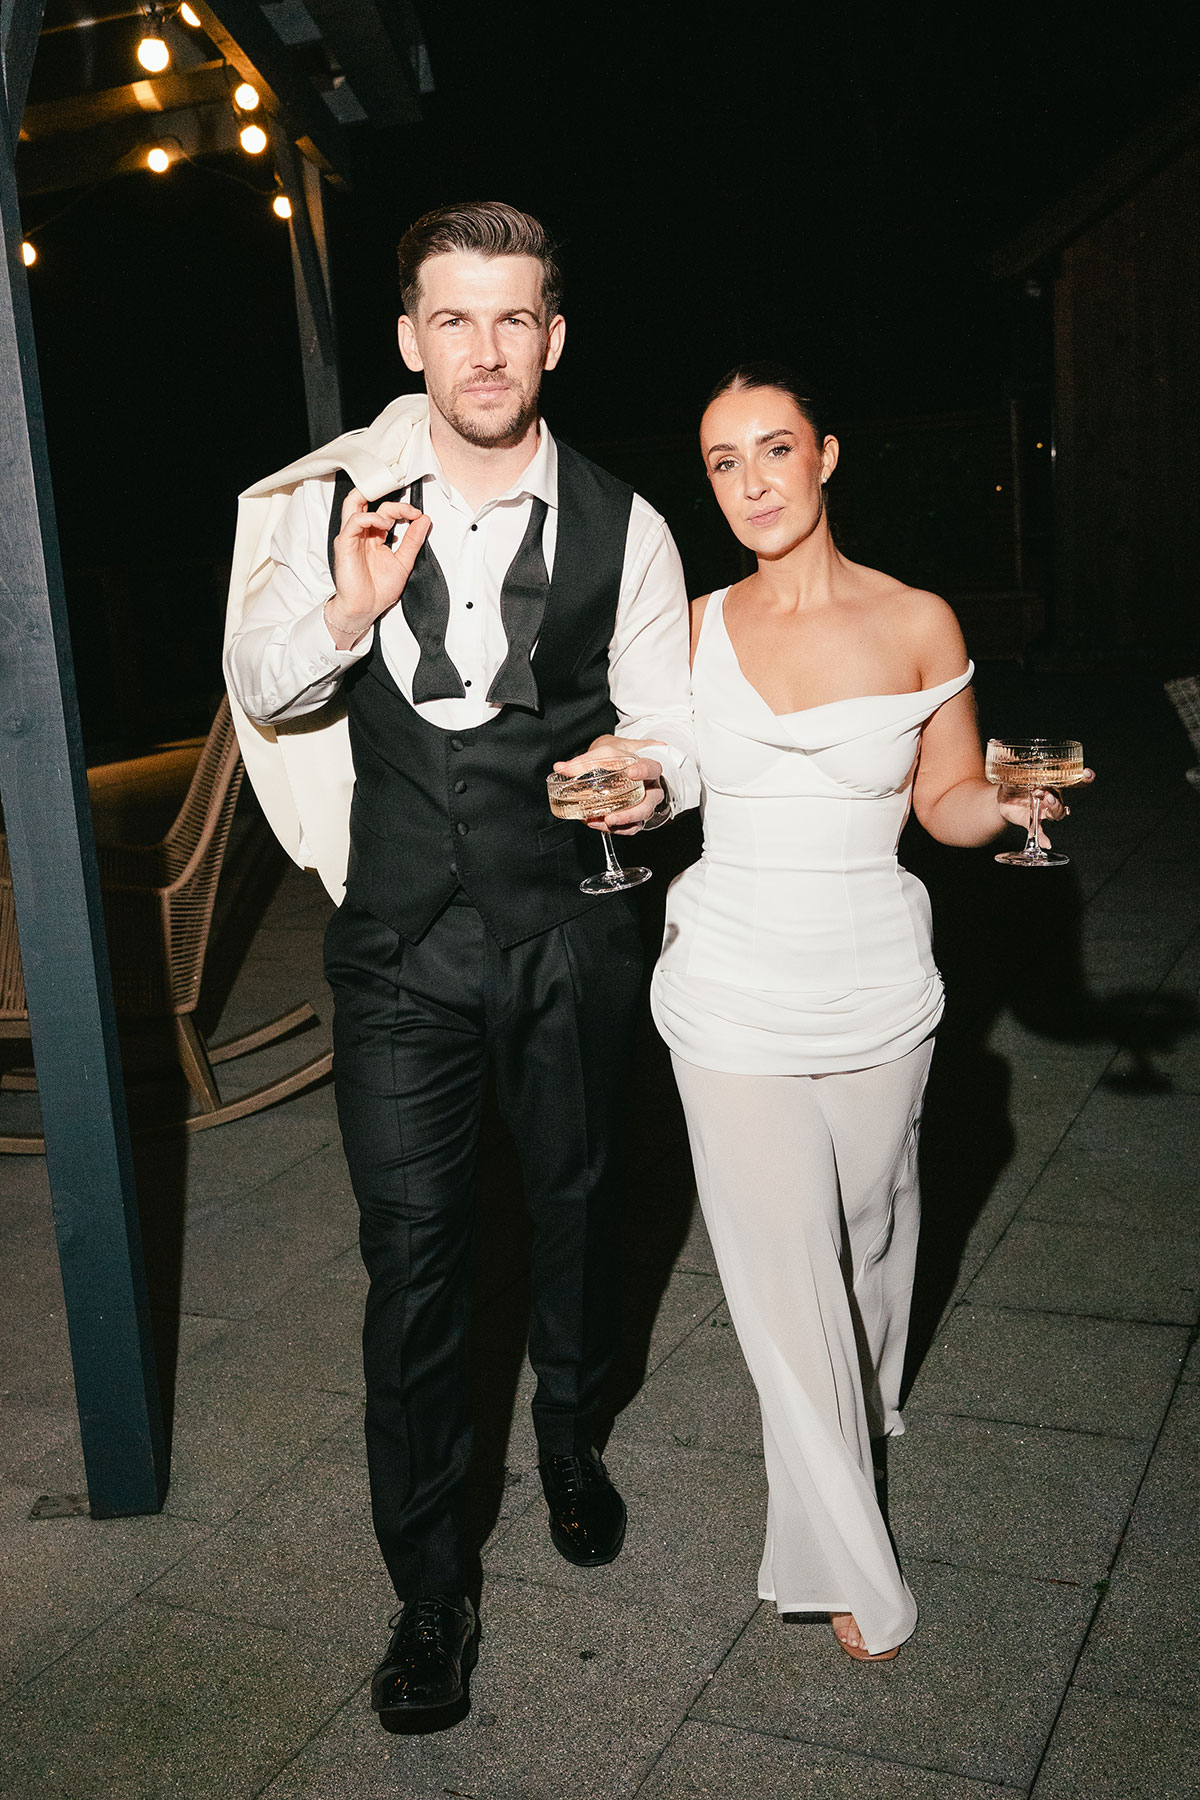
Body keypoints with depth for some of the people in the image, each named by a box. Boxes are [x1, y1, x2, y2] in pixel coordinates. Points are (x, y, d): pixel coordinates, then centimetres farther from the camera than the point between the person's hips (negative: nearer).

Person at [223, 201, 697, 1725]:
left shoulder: (621, 527, -3)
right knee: (412, 1253, 1)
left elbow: (669, 730, 1)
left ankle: (570, 1441, 49)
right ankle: (428, 1588, 19)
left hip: (571, 936, 1)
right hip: (401, 942, 0)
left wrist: (651, 781, -23)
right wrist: (349, 609, -20)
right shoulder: (336, 504, -1)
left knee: (578, 1205, 19)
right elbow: (262, 689, 1)